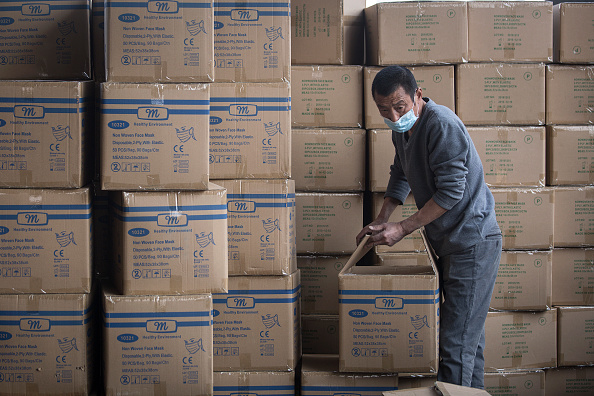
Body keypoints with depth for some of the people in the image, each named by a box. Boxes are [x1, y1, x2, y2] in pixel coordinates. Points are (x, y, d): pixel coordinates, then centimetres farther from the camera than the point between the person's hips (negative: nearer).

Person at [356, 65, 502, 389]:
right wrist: (382, 221, 12)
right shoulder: (401, 129, 9)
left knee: (456, 344, -11)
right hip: (449, 242, 10)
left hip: (472, 243, -10)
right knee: (468, 335, 17)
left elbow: (451, 192, -23)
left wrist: (403, 228, -17)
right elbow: (401, 176, 24)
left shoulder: (442, 125, -21)